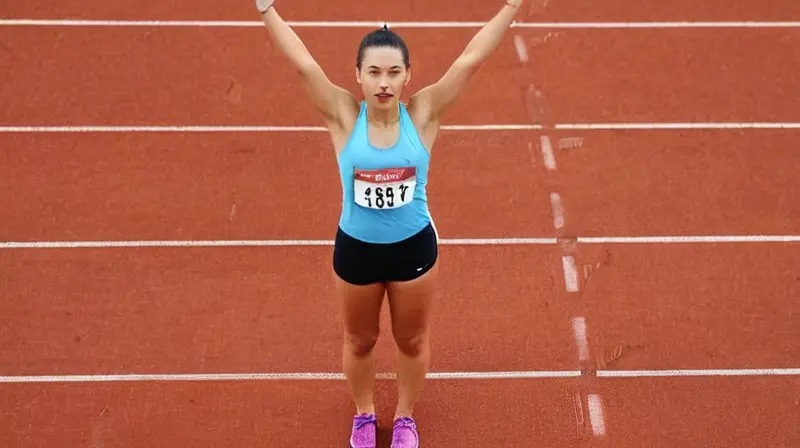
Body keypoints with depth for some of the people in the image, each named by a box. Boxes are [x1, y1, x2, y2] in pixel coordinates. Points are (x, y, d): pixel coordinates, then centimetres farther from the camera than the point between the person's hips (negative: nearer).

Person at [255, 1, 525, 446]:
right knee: (359, 341, 22)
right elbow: (304, 63, -24)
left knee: (413, 340, 20)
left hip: (414, 246, 0)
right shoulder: (344, 115, -18)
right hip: (355, 248, 0)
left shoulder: (423, 113, -18)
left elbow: (471, 59, -22)